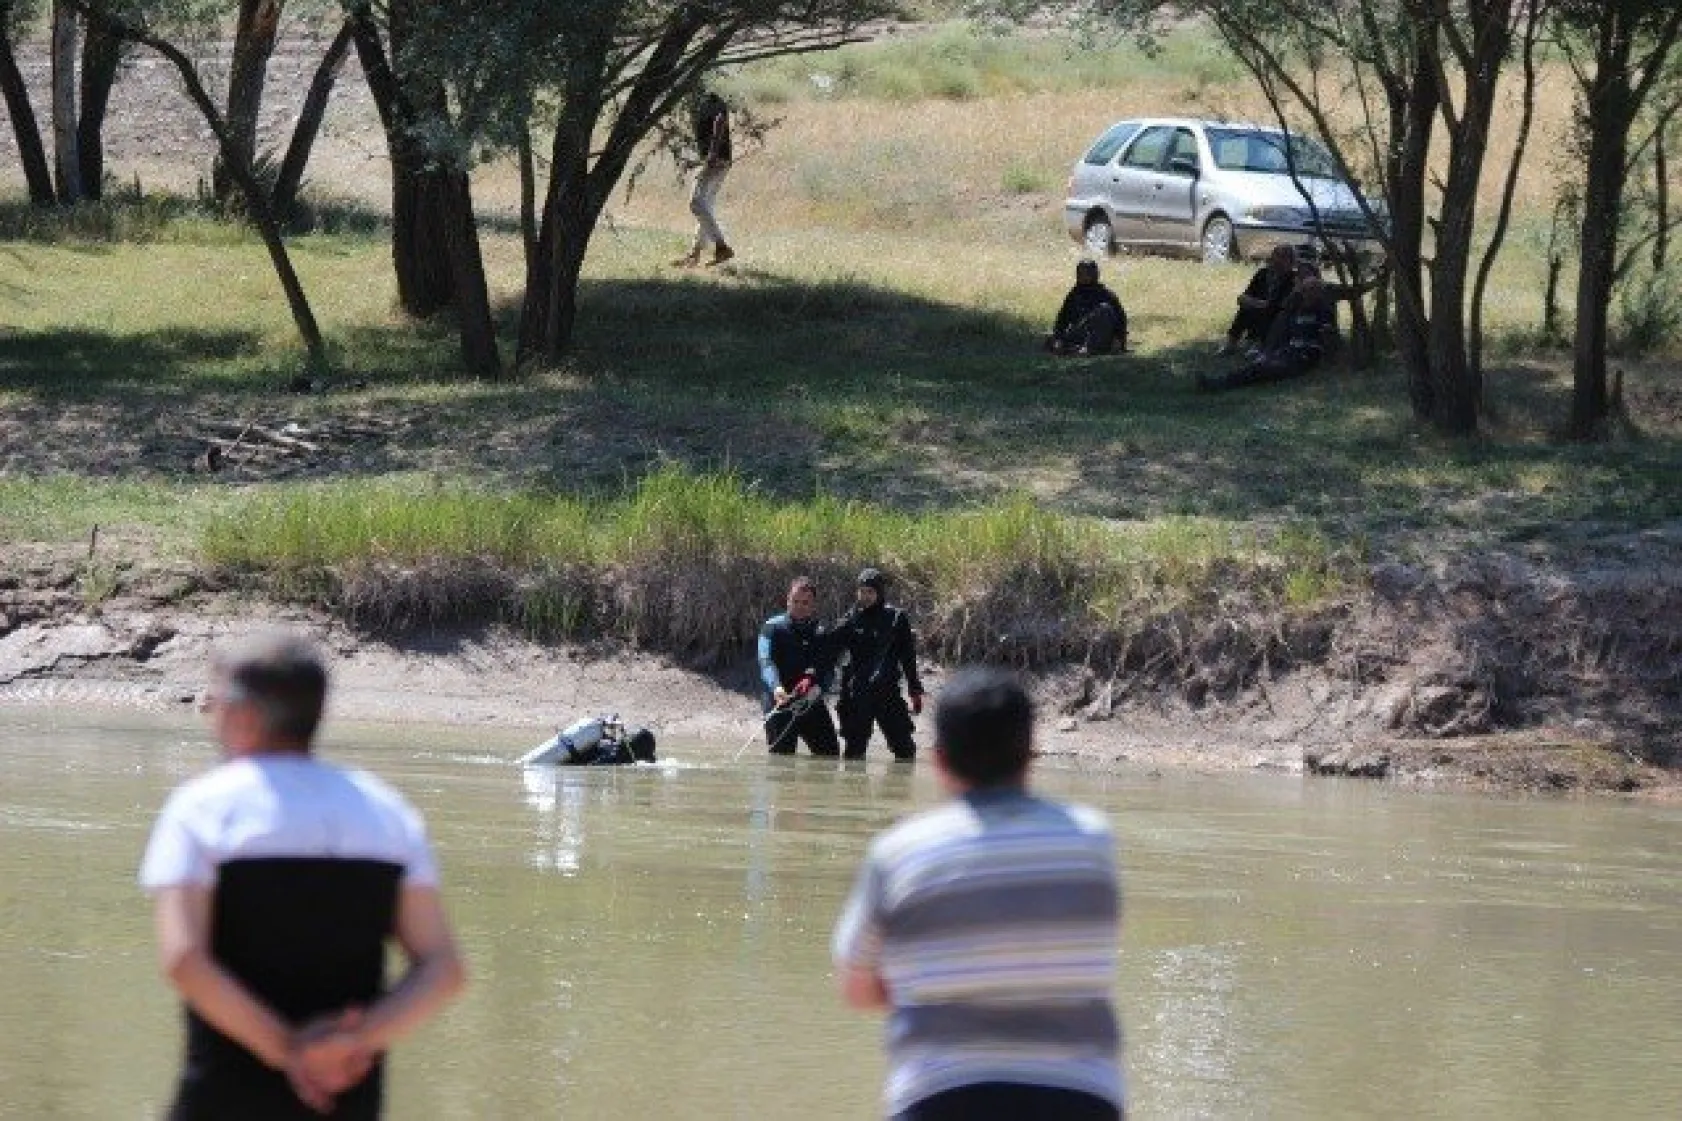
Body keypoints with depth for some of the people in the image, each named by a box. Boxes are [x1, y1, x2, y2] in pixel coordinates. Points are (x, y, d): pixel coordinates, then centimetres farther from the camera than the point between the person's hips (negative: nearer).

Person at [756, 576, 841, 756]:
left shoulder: (820, 634, 13)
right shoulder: (773, 628, 0)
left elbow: (827, 669, 5)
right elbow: (766, 662, -14)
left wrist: (817, 686, -18)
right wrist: (776, 688, -34)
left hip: (811, 705, 4)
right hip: (779, 705, -4)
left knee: (830, 754, 4)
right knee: (781, 755, -10)